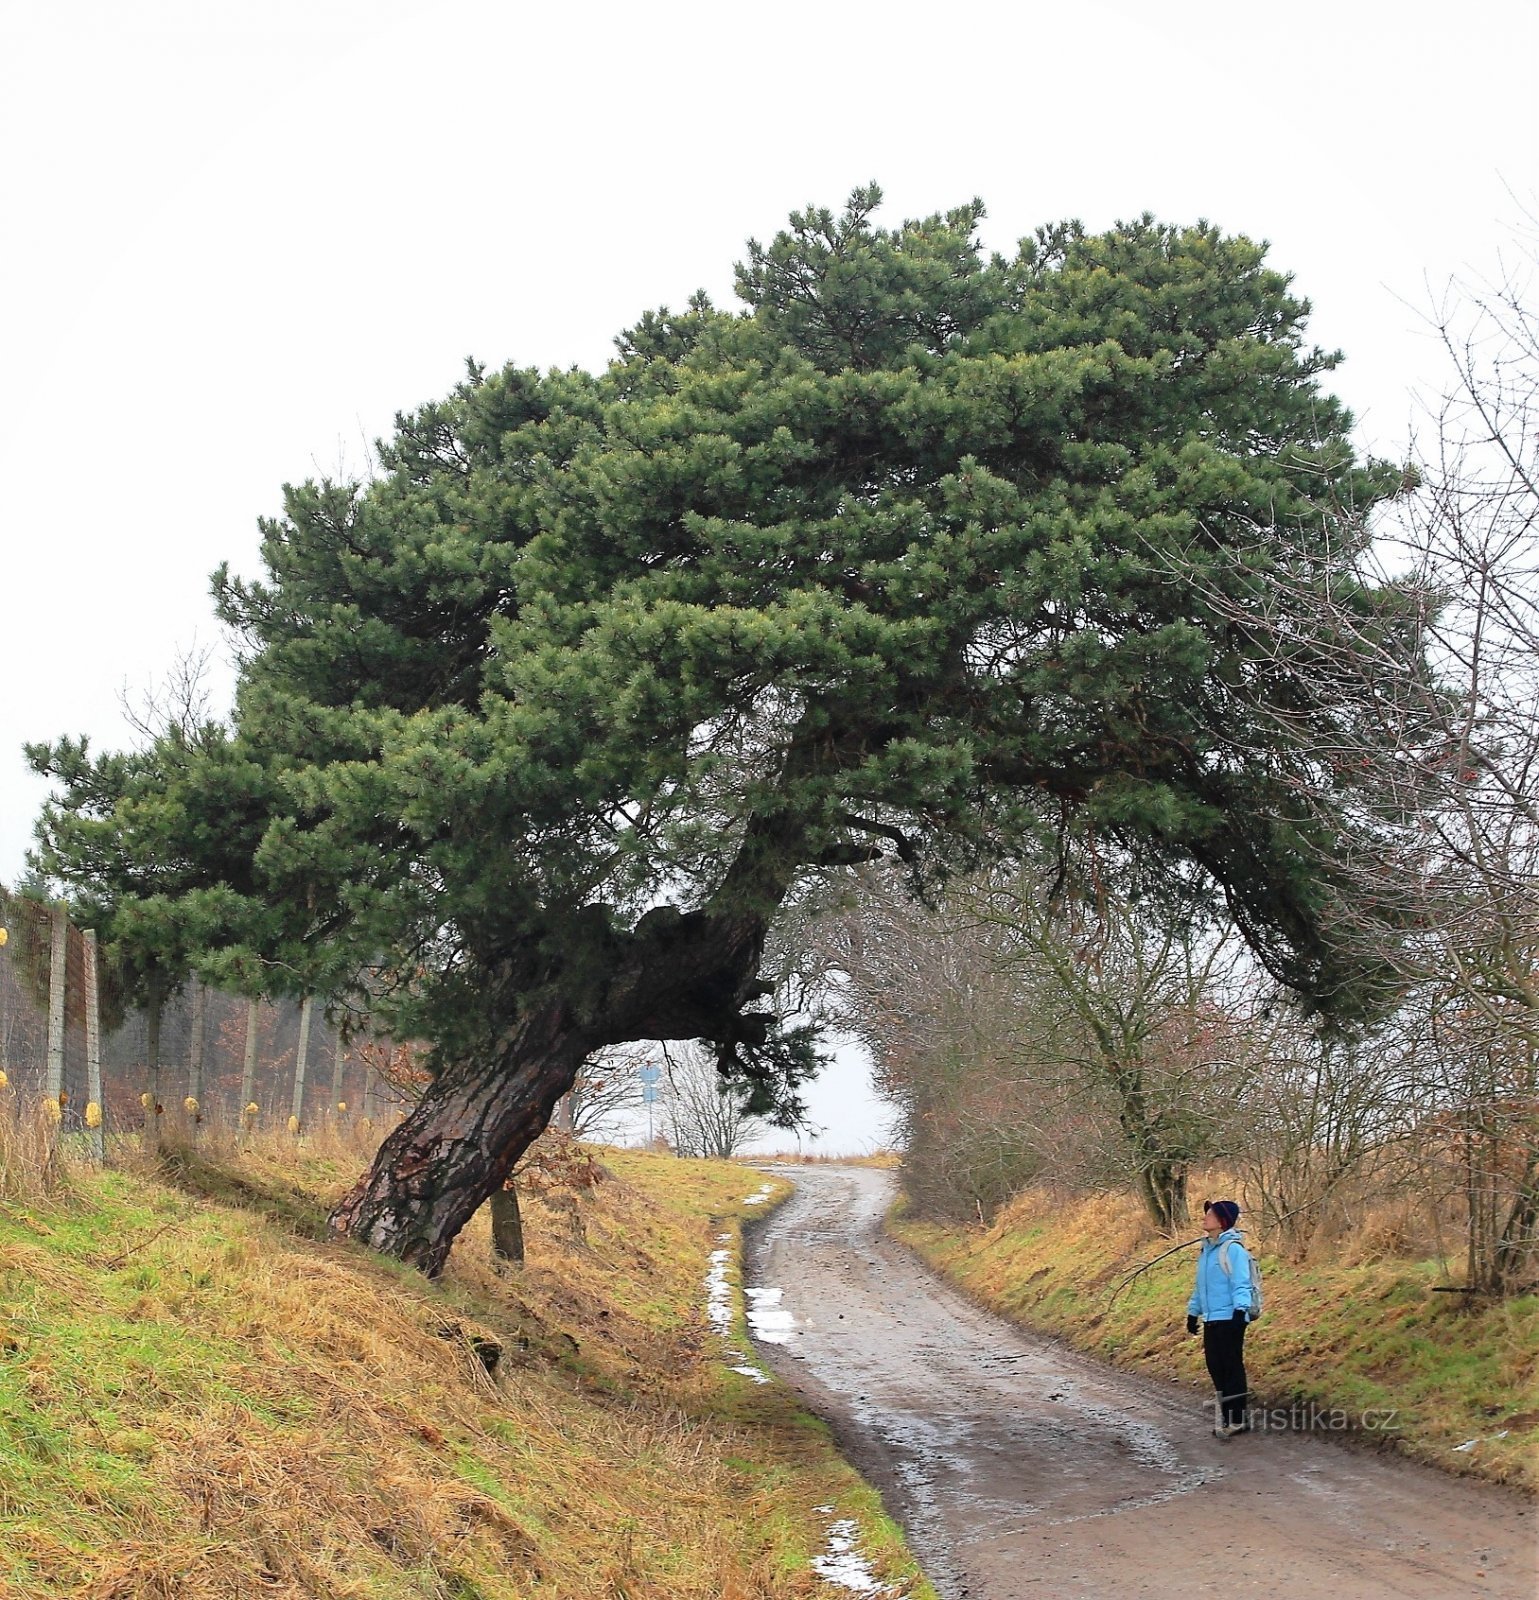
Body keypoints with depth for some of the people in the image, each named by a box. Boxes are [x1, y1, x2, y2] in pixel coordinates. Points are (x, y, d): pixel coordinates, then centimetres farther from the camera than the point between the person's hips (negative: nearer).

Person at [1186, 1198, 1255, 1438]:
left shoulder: (1233, 1249, -11)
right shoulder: (1205, 1250, 14)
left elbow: (1241, 1284, -15)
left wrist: (1240, 1310, -24)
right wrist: (1193, 1312, 23)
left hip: (1229, 1319, -8)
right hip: (1211, 1320, 8)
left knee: (1232, 1367, -3)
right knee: (1215, 1367, 10)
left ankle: (1238, 1419, 4)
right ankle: (1225, 1417, 18)